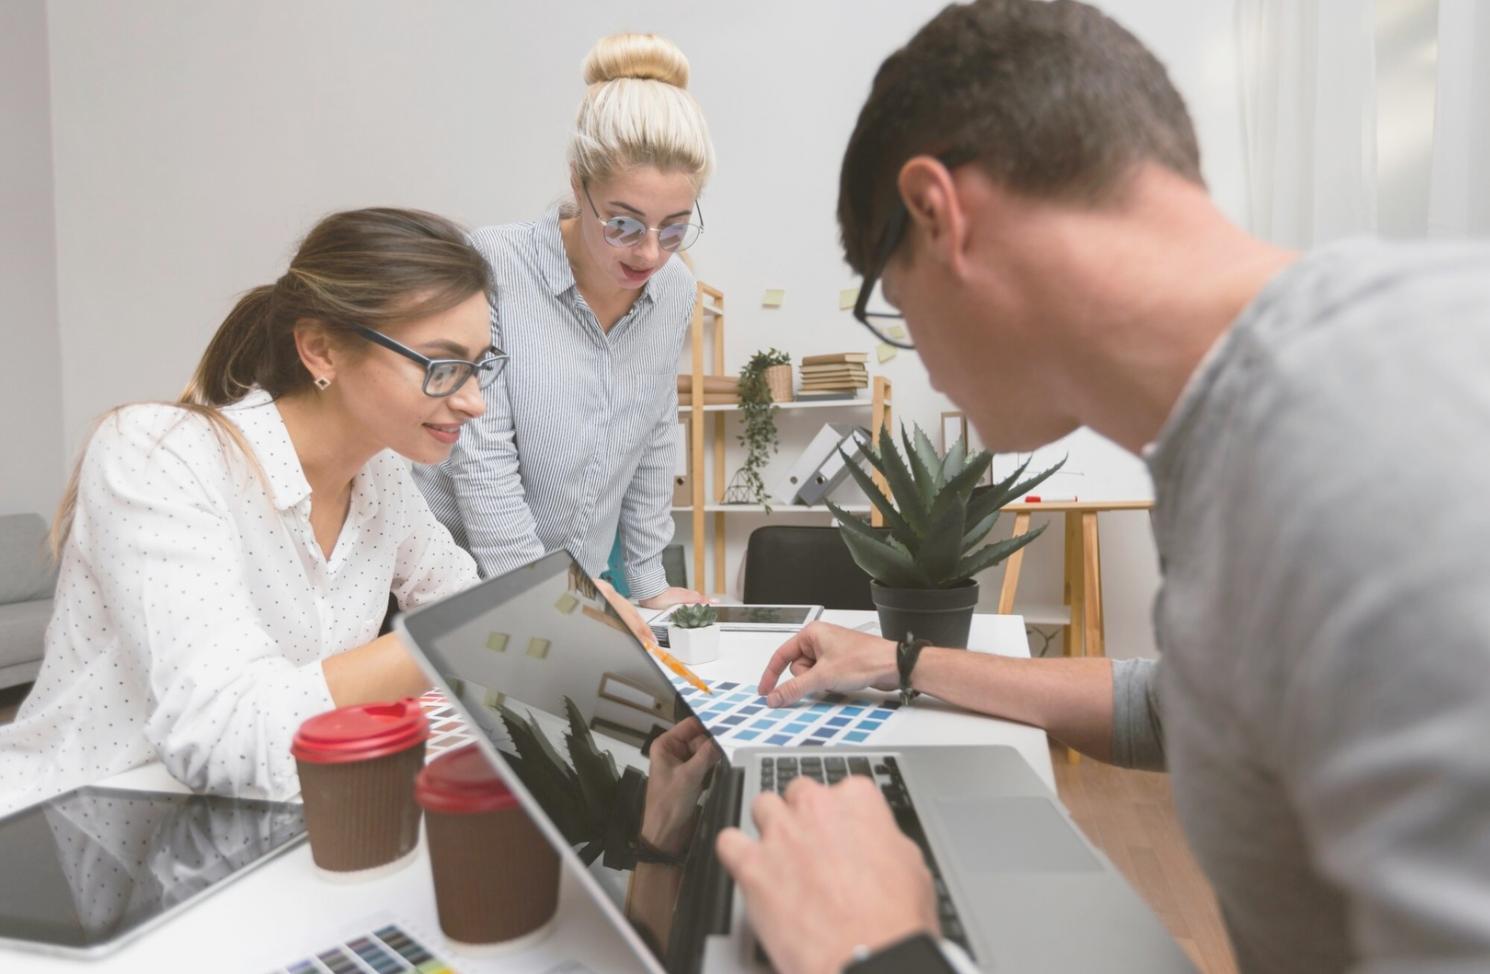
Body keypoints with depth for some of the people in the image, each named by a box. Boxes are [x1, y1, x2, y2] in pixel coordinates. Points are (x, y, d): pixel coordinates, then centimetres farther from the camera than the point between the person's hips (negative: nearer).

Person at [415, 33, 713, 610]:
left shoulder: (675, 291, -5)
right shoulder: (490, 270, -20)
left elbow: (654, 443, 5)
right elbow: (481, 462, -21)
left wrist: (648, 583, 9)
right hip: (468, 578, -4)